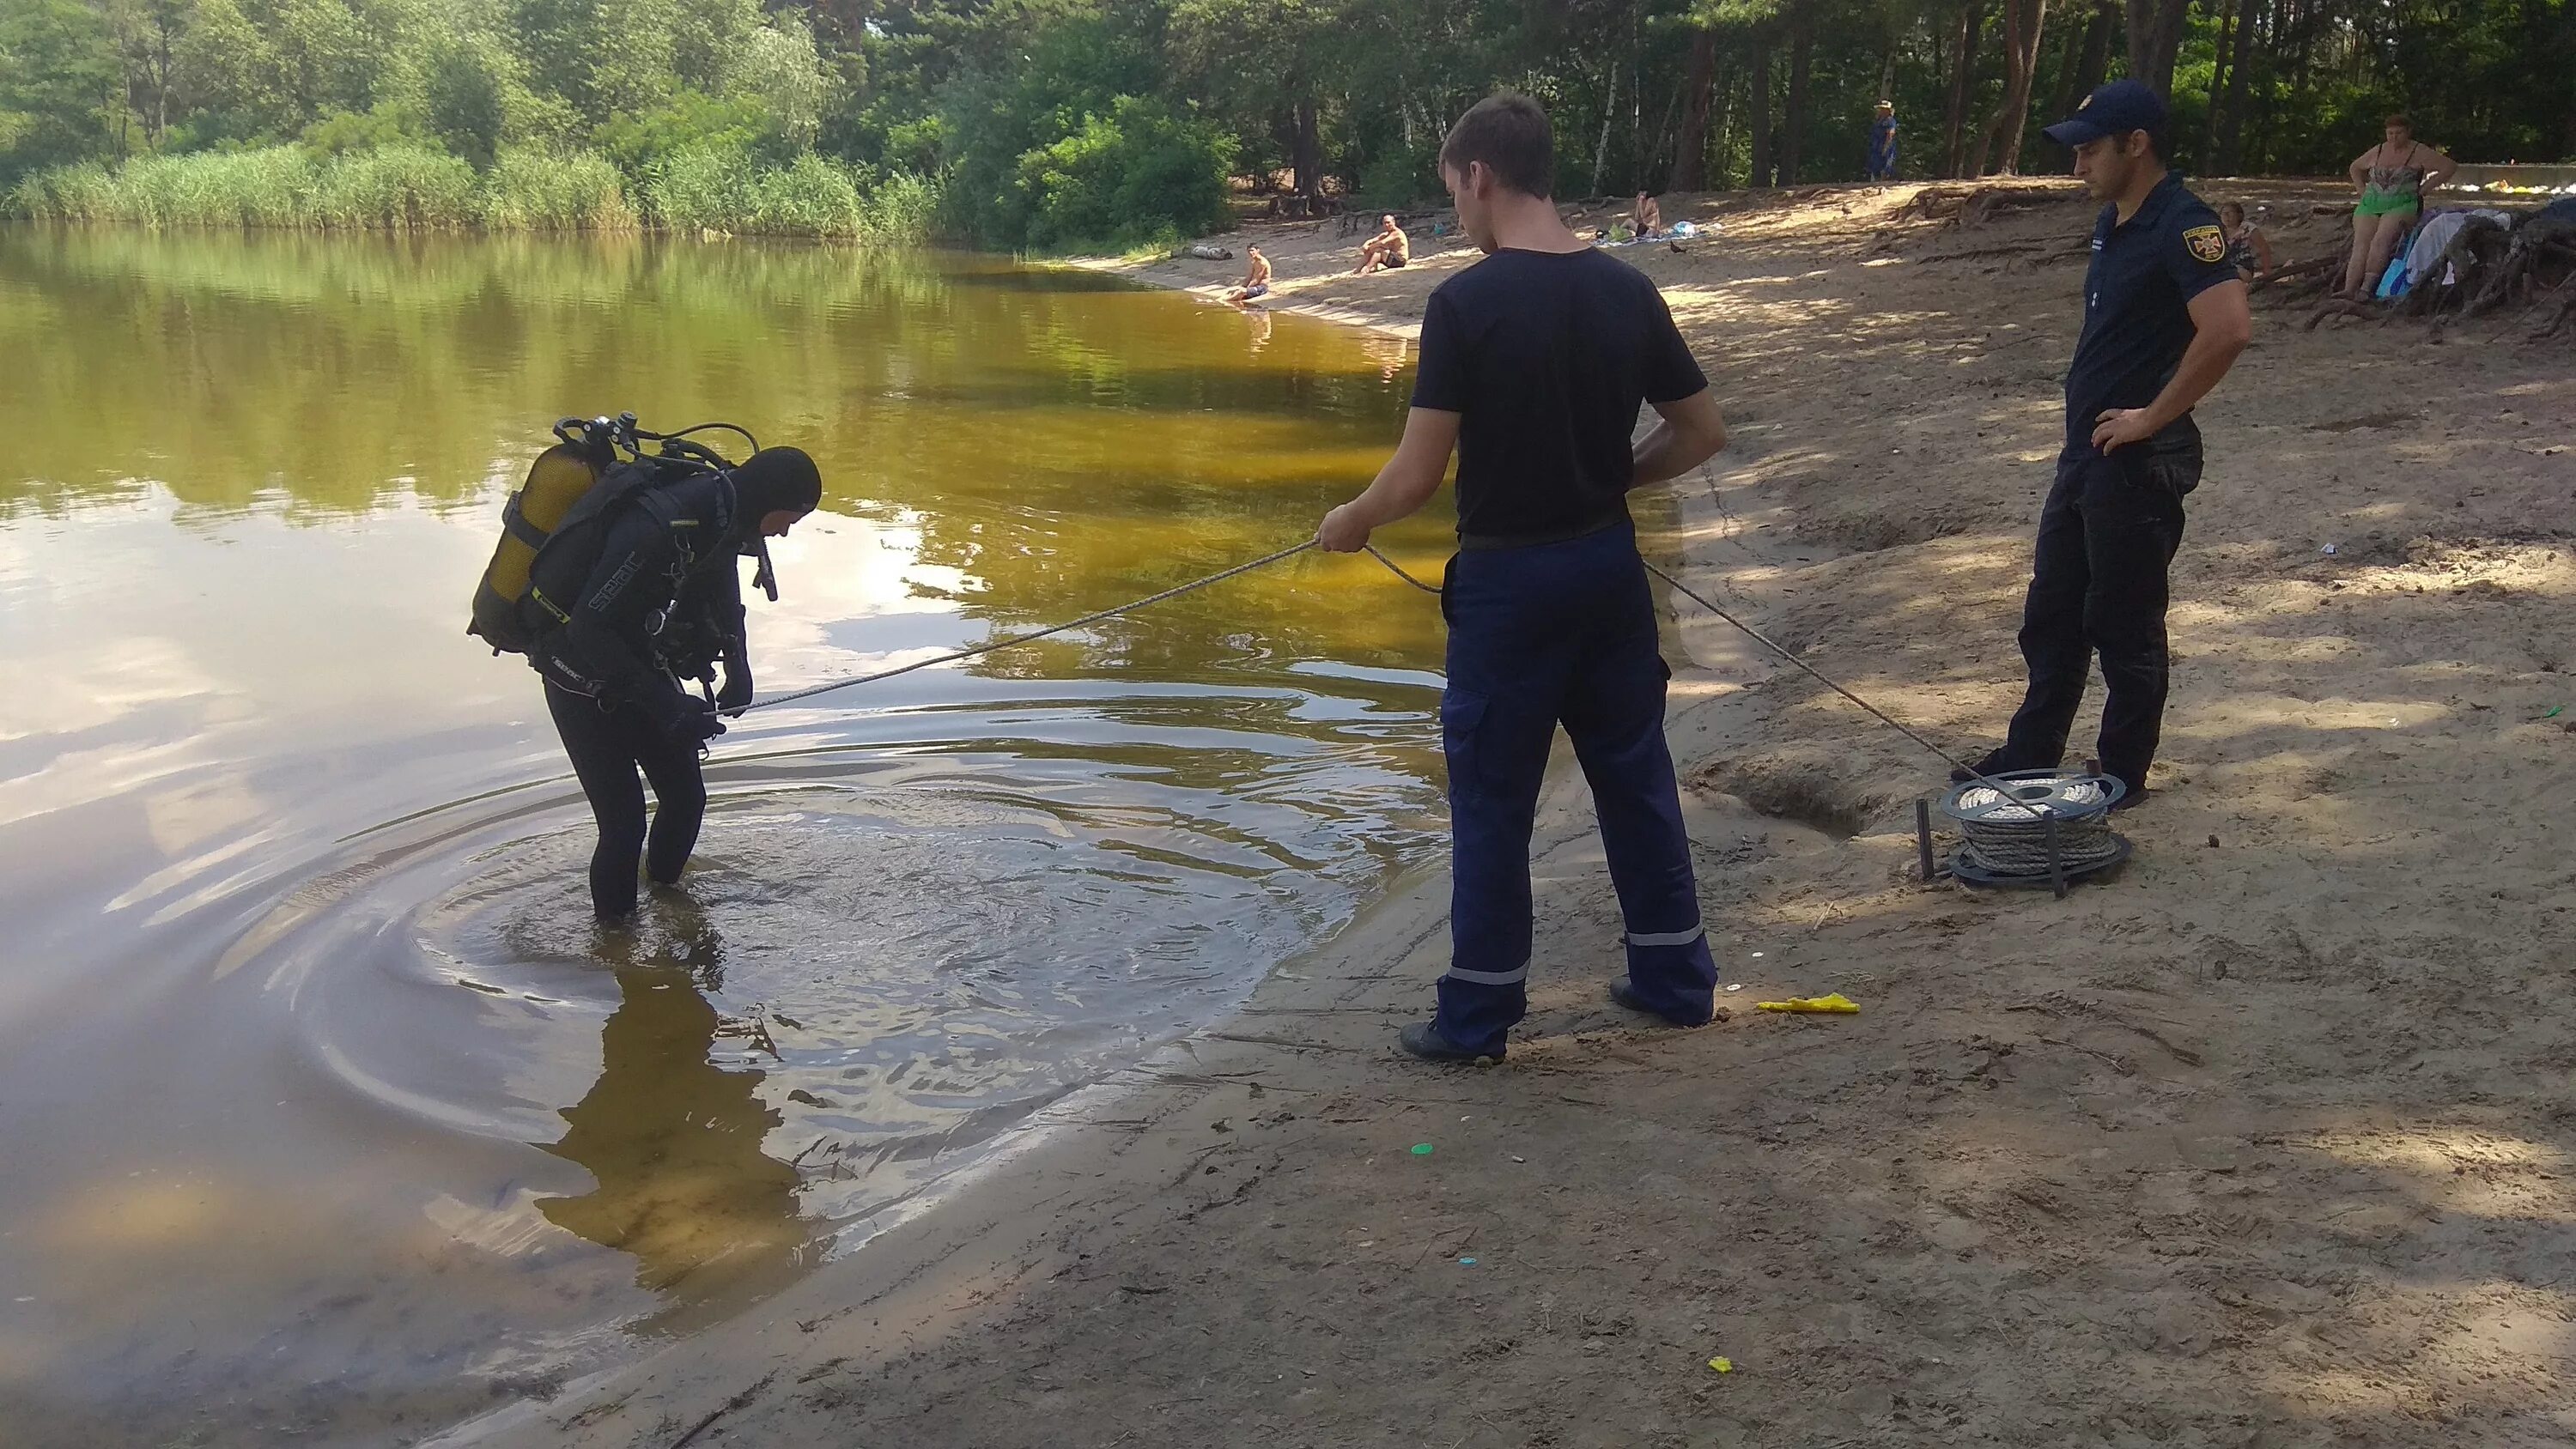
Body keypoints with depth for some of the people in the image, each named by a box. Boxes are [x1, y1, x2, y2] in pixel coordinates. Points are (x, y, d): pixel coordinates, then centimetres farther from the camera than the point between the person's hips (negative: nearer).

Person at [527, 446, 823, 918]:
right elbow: (589, 628, -33)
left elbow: (724, 593, 15)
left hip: (640, 667, 8)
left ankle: (664, 886, 34)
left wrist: (738, 667, 0)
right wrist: (667, 706, -30)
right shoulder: (655, 527, -33)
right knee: (624, 819, -10)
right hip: (584, 681, -8)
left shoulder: (718, 520, -6)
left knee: (687, 795, 9)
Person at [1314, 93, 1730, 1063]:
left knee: (1491, 799, 6)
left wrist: (1349, 523, 2)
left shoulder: (1466, 303, -16)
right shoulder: (1627, 291, 1)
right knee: (1635, 772, 17)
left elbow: (1417, 476, -16)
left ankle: (1478, 1015, 16)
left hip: (1508, 577, -5)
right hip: (1610, 565, 5)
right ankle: (1676, 976, 28)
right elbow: (1703, 432, 7)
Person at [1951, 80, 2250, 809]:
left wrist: (2153, 417, -23)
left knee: (2124, 628, 3)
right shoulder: (2111, 223, 12)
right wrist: (2090, 417, 14)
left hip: (2139, 465, -10)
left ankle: (2123, 777, 17)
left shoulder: (2182, 226, -17)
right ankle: (2027, 762, 28)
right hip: (2084, 454, 10)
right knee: (2050, 619, 16)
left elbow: (2229, 327, -30)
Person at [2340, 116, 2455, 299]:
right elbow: (2355, 168, 33)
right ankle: (2348, 291, -32)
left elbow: (2450, 166, -2)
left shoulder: (2418, 152, 2)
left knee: (2380, 241, -30)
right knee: (2361, 245, -18)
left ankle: (2367, 288, -37)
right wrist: (2363, 191, 18)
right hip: (2370, 205, 4)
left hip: (2402, 206, -4)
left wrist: (2422, 189, -4)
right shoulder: (2378, 152, 15)